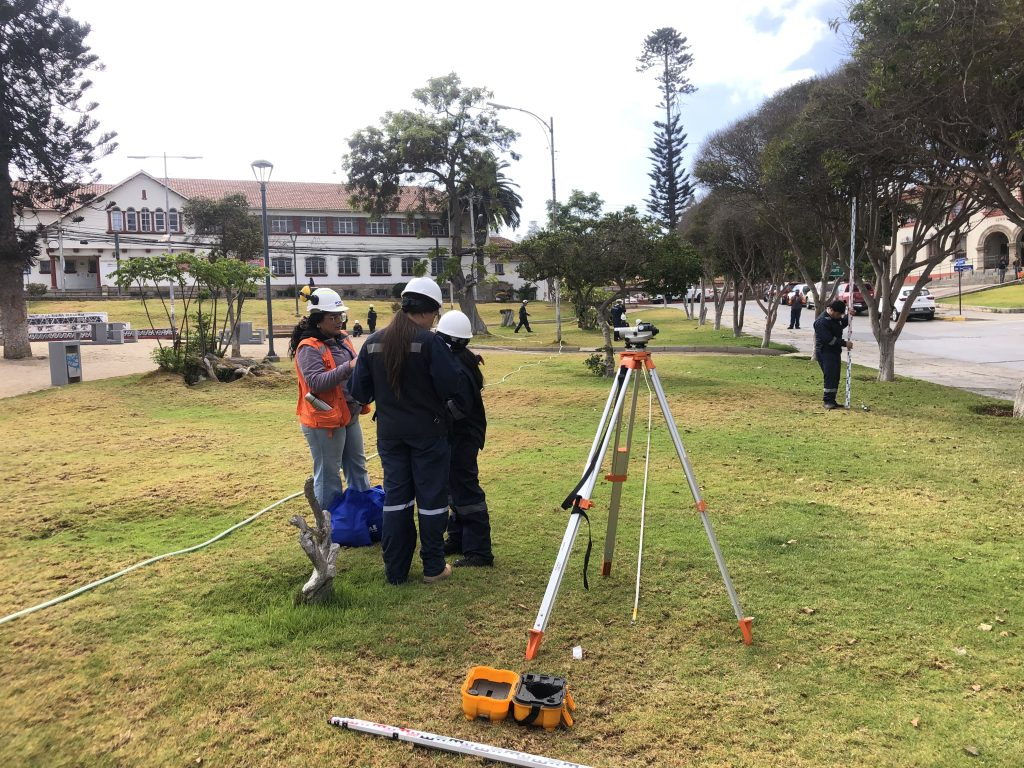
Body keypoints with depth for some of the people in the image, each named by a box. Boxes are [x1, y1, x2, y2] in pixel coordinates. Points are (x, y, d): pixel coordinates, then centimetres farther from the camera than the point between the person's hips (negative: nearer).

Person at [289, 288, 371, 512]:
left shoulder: (341, 338, 8)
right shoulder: (309, 348, -16)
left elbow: (353, 371, 20)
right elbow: (316, 382, -26)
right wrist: (349, 367, -32)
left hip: (349, 415, 9)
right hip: (324, 420, -8)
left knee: (357, 466, 18)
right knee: (328, 475, 3)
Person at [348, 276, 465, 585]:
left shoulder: (373, 342, 0)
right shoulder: (430, 342, -16)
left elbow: (358, 391, 3)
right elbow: (451, 386, -17)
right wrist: (455, 412, 2)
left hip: (389, 431, 5)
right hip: (428, 431, -4)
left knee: (395, 496, 13)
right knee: (431, 496, 8)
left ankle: (395, 570, 20)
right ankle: (433, 568, 18)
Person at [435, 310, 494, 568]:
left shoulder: (457, 369, -24)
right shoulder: (465, 360, 6)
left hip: (462, 437, -10)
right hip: (461, 434, 10)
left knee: (465, 490, -5)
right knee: (455, 487, 19)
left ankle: (479, 551, 2)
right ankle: (458, 538, 31)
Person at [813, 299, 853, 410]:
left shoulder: (836, 317, 9)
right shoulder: (821, 321, -21)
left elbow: (842, 324, 25)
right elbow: (829, 339, -24)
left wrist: (848, 317, 5)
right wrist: (845, 343, -20)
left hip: (835, 351, 9)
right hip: (825, 352, -9)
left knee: (835, 377, 9)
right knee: (830, 376, -15)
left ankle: (831, 400, 15)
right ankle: (827, 400, -10)